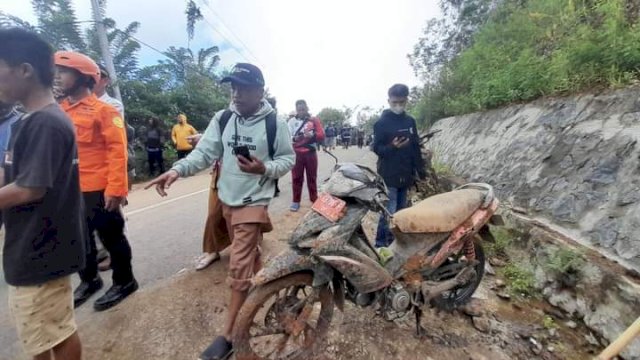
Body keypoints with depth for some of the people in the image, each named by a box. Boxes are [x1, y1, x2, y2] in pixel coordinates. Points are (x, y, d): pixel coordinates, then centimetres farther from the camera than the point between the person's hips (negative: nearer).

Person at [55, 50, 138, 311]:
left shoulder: (103, 109, -9)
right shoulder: (59, 111, 11)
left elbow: (118, 150, -15)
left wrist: (115, 189, -21)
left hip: (99, 190, -7)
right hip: (71, 191, 7)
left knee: (112, 238, 6)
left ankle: (124, 282, 24)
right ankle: (89, 281, 40)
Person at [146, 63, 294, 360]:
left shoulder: (274, 123, -9)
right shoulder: (222, 119, 2)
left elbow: (287, 159, -5)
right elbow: (204, 152, -2)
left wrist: (264, 169, -24)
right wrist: (177, 170, -20)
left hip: (253, 203, -5)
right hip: (226, 200, 6)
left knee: (239, 267, -3)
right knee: (249, 255, 22)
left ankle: (228, 335, 11)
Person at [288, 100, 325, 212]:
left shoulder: (314, 120, 5)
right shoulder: (292, 121, 5)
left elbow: (322, 135, -2)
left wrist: (312, 135, -21)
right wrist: (294, 138, -24)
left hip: (311, 153, 0)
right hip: (296, 153, 0)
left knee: (312, 177, 8)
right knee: (296, 178, 4)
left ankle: (314, 201, 19)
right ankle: (296, 201, 14)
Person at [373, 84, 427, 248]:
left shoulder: (410, 121, 10)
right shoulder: (382, 122, -6)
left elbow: (416, 148, 13)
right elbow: (376, 148, -8)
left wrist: (421, 170, 10)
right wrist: (392, 147, -27)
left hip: (406, 174, 6)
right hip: (389, 175, -6)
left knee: (401, 210, 14)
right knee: (389, 212, -6)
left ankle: (397, 240, 28)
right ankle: (381, 243, 8)